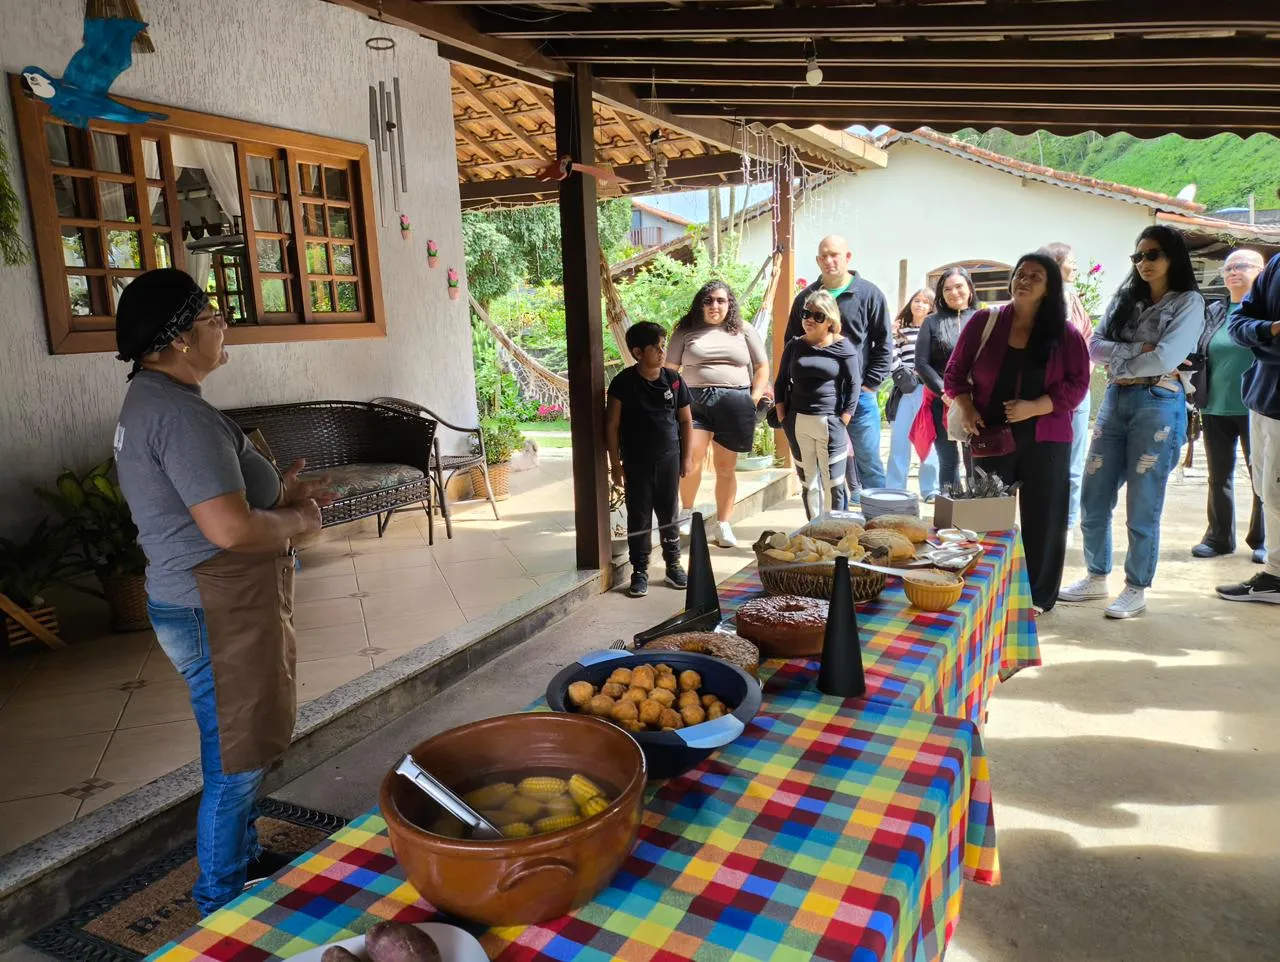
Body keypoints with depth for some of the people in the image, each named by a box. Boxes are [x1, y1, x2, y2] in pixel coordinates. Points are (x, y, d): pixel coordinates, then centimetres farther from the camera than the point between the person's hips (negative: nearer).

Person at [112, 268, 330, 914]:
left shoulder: (150, 400, 11)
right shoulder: (179, 412, -23)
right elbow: (230, 529, -30)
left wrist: (279, 495, 10)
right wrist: (296, 522, -12)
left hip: (213, 604, 11)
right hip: (219, 614, -11)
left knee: (242, 750, 23)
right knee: (234, 763, 4)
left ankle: (244, 862, 41)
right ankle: (222, 905, 22)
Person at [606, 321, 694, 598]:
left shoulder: (673, 379, -2)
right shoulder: (623, 382, -9)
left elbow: (686, 421, 6)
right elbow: (612, 425, -5)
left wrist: (687, 458, 4)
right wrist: (615, 464, -6)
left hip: (669, 459, 2)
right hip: (636, 462, -2)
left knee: (669, 514, 11)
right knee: (639, 517, 5)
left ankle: (673, 565, 24)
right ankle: (639, 571, 15)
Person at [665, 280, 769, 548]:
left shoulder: (744, 331, 12)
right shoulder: (685, 332, 10)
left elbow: (762, 367, 13)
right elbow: (670, 370, 7)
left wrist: (754, 398, 2)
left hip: (734, 403, 1)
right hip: (694, 401, -1)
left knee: (726, 467, 4)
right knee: (690, 459, -16)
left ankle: (723, 525, 12)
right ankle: (687, 513, 5)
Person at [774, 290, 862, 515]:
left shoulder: (843, 347, -1)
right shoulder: (794, 346, 9)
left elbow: (854, 385, -3)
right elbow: (781, 382, 13)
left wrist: (842, 422, -9)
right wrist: (782, 417, 4)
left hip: (830, 423, -4)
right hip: (798, 423, 4)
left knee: (833, 483, -1)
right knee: (807, 481, 10)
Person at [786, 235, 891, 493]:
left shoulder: (869, 294, 1)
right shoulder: (806, 298, 9)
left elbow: (884, 343, 0)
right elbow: (792, 343, 14)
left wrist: (871, 383, -7)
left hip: (859, 394, -3)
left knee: (868, 460, 2)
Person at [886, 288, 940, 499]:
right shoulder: (900, 330, 13)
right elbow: (893, 359, 6)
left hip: (927, 390, -2)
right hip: (904, 390, 2)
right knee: (899, 440, 3)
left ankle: (930, 489, 8)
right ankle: (894, 489, 10)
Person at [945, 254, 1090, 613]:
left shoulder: (1066, 334, 1)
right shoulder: (984, 321, 3)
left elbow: (1077, 384, -2)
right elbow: (955, 371, 6)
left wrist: (1035, 407, -17)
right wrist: (965, 407, -10)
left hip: (1045, 440, 0)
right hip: (991, 437, 0)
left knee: (1042, 518, 4)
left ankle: (1038, 596, 17)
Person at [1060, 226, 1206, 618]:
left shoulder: (1189, 302, -1)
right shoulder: (1125, 299, 14)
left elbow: (1165, 358, -14)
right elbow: (1095, 346, 2)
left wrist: (1118, 363, -2)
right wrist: (1135, 350, -12)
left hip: (1158, 405, -5)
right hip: (1115, 401, 5)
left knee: (1142, 507, -1)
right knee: (1093, 499, 7)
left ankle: (1137, 589, 12)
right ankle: (1097, 578, 23)